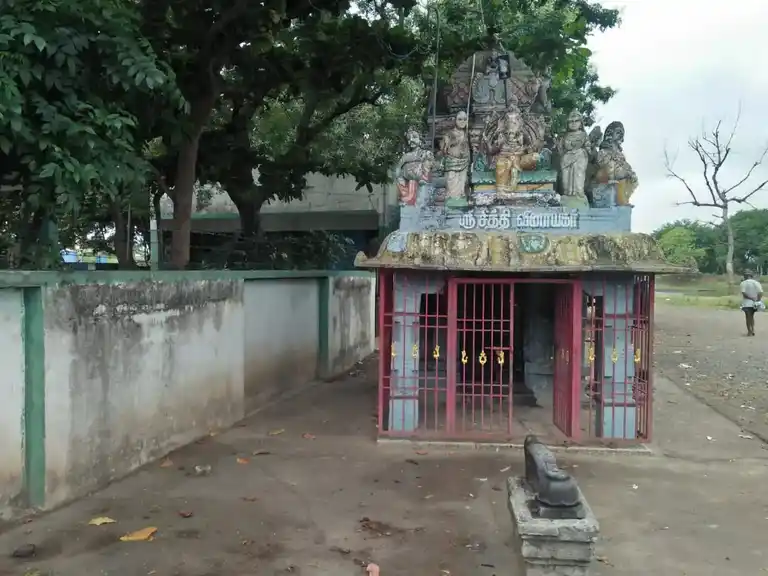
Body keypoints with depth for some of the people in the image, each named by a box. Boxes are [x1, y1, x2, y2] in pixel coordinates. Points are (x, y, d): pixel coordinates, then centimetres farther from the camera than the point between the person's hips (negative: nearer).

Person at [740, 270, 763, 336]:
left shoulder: (743, 283, -8)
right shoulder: (756, 283, 2)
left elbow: (743, 293, -19)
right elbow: (761, 293, -8)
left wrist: (751, 298, -16)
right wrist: (757, 300, -12)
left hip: (747, 303, -4)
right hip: (755, 304, 4)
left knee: (748, 317, 5)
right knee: (752, 316, 21)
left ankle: (749, 332, 4)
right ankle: (753, 330, 14)